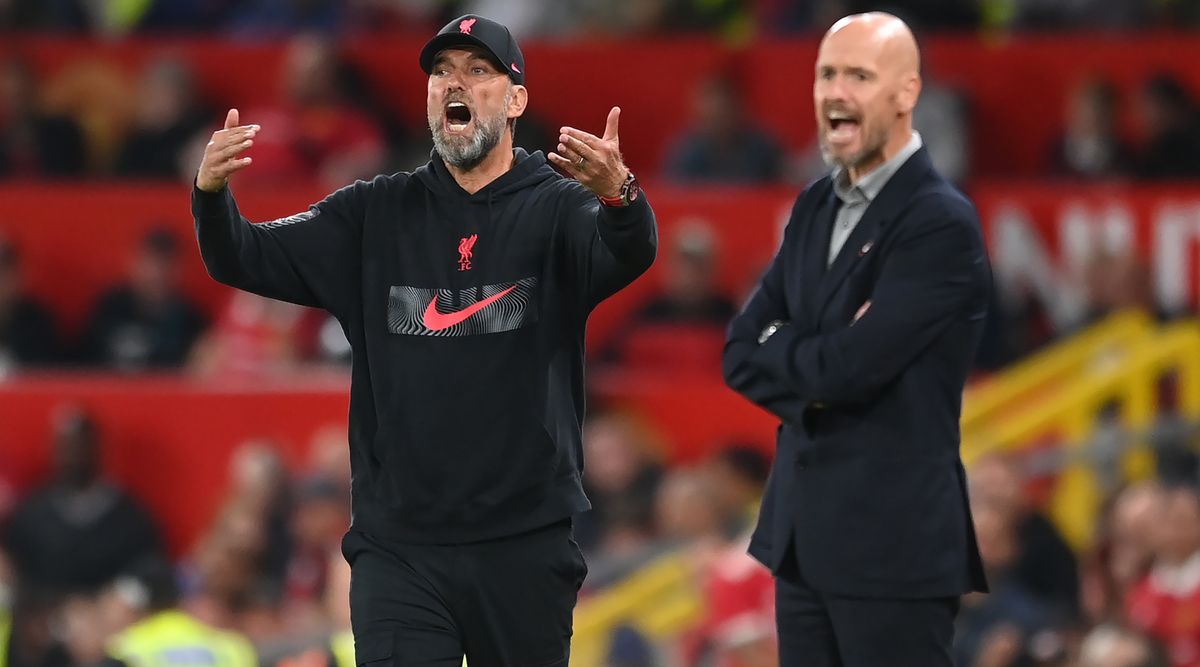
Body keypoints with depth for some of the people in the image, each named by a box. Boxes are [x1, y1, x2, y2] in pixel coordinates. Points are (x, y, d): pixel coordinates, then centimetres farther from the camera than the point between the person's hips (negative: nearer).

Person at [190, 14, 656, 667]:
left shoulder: (558, 209, 0)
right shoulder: (374, 215, 8)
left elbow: (629, 255, -21)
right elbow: (247, 260, 2)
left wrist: (618, 194, -44)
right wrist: (211, 191, -20)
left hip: (526, 548, -1)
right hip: (399, 546, 1)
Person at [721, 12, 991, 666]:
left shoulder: (943, 225, -14)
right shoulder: (815, 208, 12)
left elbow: (851, 366, -20)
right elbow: (741, 354, 8)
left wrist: (777, 353, -1)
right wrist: (816, 369, -11)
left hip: (895, 544, -8)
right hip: (803, 533, 8)